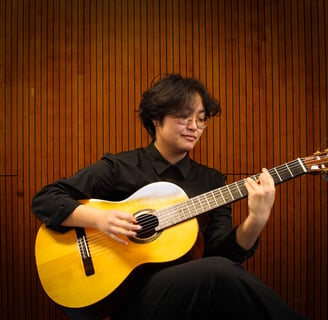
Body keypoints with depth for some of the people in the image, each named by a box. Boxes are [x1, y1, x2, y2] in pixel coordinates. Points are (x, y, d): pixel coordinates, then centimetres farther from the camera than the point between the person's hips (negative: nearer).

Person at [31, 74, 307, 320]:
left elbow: (221, 252, 2)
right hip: (127, 293, -3)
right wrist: (97, 218, -16)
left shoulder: (211, 181, 13)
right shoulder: (118, 168, 3)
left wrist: (255, 222, -18)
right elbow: (44, 199, 1)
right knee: (219, 273, -32)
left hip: (190, 286, 4)